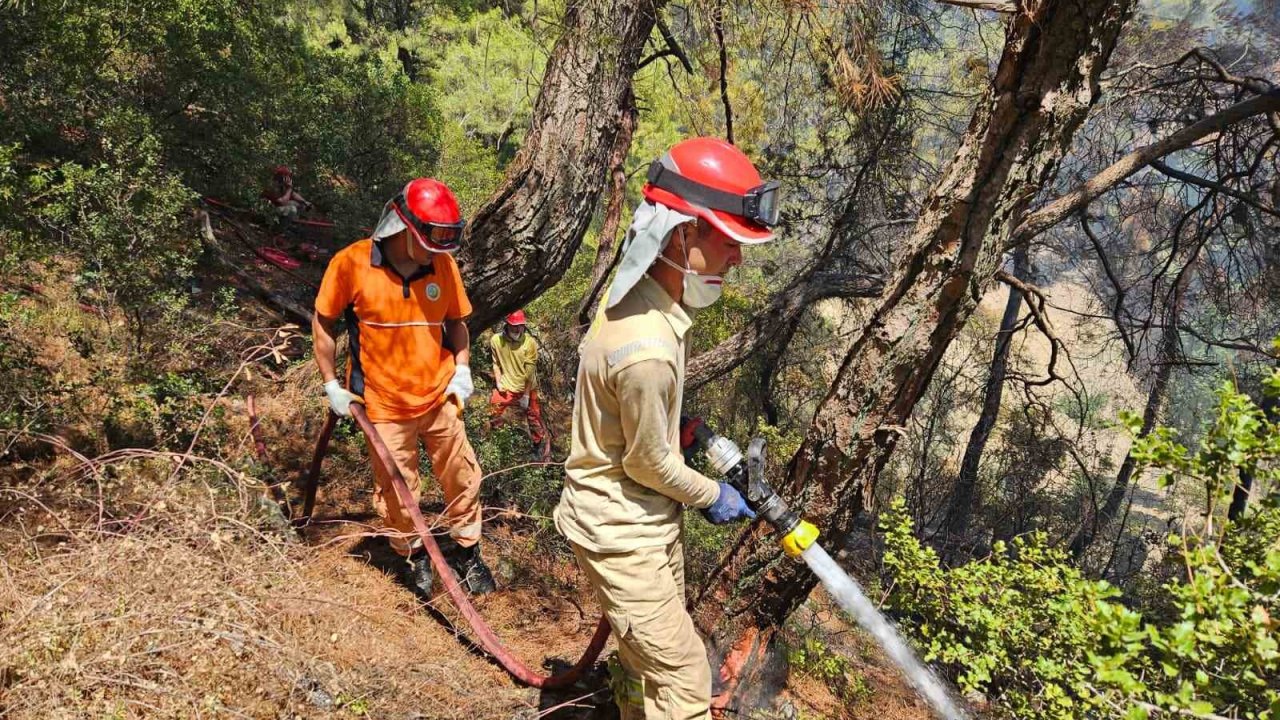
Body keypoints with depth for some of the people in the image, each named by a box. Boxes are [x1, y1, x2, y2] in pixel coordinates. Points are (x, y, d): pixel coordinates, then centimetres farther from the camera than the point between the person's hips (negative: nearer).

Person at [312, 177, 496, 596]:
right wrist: (331, 384, -2)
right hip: (385, 405, -2)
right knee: (396, 490, 12)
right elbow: (323, 322, -3)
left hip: (440, 397, 3)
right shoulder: (351, 264, -16)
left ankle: (466, 552, 33)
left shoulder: (443, 265, -7)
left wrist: (462, 369, -4)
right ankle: (413, 556, 38)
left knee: (462, 477, 11)